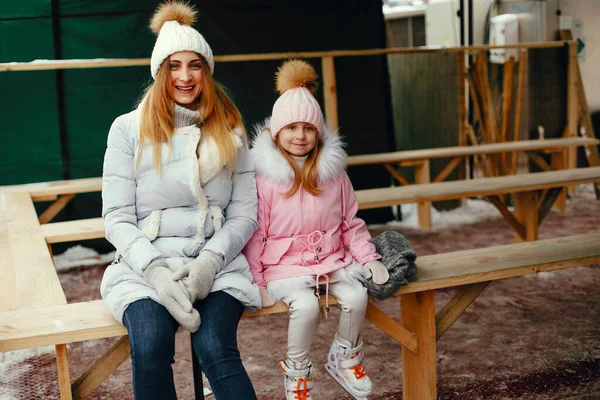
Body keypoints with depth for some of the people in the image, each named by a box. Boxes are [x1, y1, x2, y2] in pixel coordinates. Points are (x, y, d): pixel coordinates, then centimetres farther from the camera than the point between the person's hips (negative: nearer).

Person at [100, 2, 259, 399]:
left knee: (215, 347, -29)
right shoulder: (129, 128, 6)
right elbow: (117, 217, 1)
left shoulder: (229, 131, 11)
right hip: (145, 265, 0)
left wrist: (209, 262, -12)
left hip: (217, 265, 1)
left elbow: (245, 213, 6)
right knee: (150, 345, -31)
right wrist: (155, 269, -16)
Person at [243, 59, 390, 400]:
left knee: (357, 296, -21)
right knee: (306, 305, -29)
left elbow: (351, 222, 12)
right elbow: (255, 234, -4)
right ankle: (296, 370, -1)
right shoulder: (264, 177, -8)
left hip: (331, 258, 4)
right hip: (284, 264, -4)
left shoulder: (333, 173, 5)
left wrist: (369, 258, 3)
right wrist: (255, 282, -7)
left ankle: (344, 357, 9)